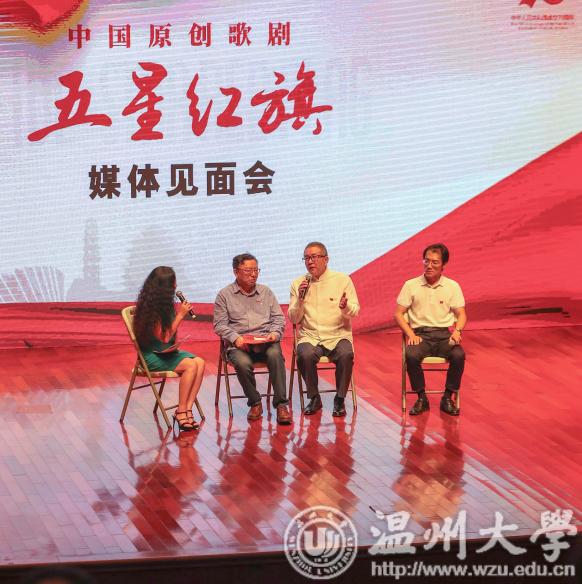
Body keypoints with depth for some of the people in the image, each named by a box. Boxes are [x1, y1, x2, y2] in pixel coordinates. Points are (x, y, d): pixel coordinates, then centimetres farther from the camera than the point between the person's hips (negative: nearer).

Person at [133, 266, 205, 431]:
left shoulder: (164, 304, 7)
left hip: (167, 352, 8)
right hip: (152, 356, -8)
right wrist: (180, 315, -13)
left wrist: (180, 311, 0)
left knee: (200, 362, -17)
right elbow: (164, 337, -16)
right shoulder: (150, 307, -18)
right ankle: (181, 412, -19)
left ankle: (187, 409, -22)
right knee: (190, 365, -27)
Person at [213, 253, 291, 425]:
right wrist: (235, 338, -13)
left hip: (266, 341, 2)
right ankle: (255, 403, -11)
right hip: (239, 345, -1)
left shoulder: (266, 292, 20)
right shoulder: (224, 295, 11)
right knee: (243, 363, -35)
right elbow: (220, 325, 4)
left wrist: (275, 333, -5)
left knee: (275, 354, -34)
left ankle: (281, 404, -28)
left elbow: (279, 318, 16)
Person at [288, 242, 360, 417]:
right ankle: (314, 398, -10)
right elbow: (294, 319, 7)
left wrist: (345, 307, -22)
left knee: (346, 355, -33)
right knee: (305, 355, -33)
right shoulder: (298, 284, 9)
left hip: (338, 335, -1)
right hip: (309, 336, 1)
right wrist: (300, 299, -10)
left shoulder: (342, 280, 5)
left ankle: (339, 399, -12)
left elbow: (355, 311, 1)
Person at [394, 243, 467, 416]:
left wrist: (457, 331, -14)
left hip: (444, 334, 1)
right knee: (411, 355, -34)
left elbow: (461, 314, 8)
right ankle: (421, 398, -14)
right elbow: (398, 313, 6)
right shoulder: (411, 285, 8)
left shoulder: (452, 286, 10)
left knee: (459, 355, -32)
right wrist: (410, 334, -10)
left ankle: (448, 398, -12)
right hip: (420, 334, -1)